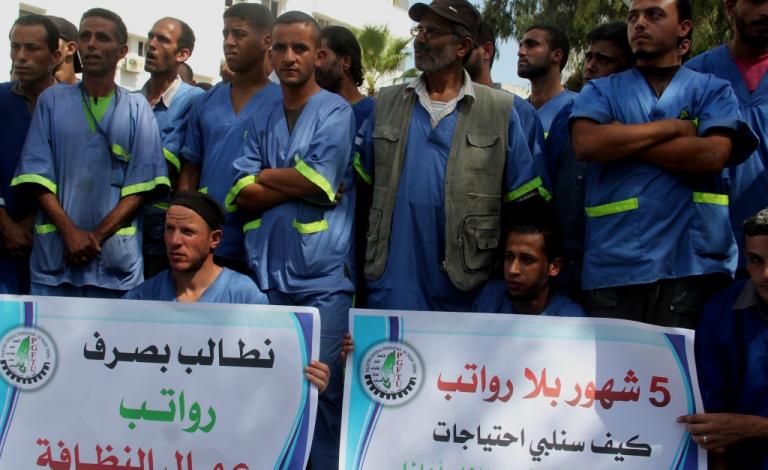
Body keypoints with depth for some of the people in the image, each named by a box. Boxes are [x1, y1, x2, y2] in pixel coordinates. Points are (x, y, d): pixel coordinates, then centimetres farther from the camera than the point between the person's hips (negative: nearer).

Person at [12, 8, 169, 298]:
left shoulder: (137, 109, 6)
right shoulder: (52, 100, 8)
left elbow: (141, 184, -1)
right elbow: (36, 174, 1)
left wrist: (98, 235, -10)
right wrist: (70, 232, -11)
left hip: (116, 254, 0)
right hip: (54, 251, 1)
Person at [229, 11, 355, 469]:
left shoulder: (336, 112, 1)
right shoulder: (261, 119, 14)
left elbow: (317, 181, -12)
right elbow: (243, 196, 3)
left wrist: (263, 175, 2)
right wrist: (298, 184, -8)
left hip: (323, 276, -4)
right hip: (267, 272, 5)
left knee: (323, 387, -1)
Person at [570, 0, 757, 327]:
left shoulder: (713, 90, 12)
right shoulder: (601, 91, 13)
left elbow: (714, 155, -7)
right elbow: (585, 143, -8)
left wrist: (622, 142, -4)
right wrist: (673, 127, -4)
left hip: (692, 262, 0)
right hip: (613, 265, 1)